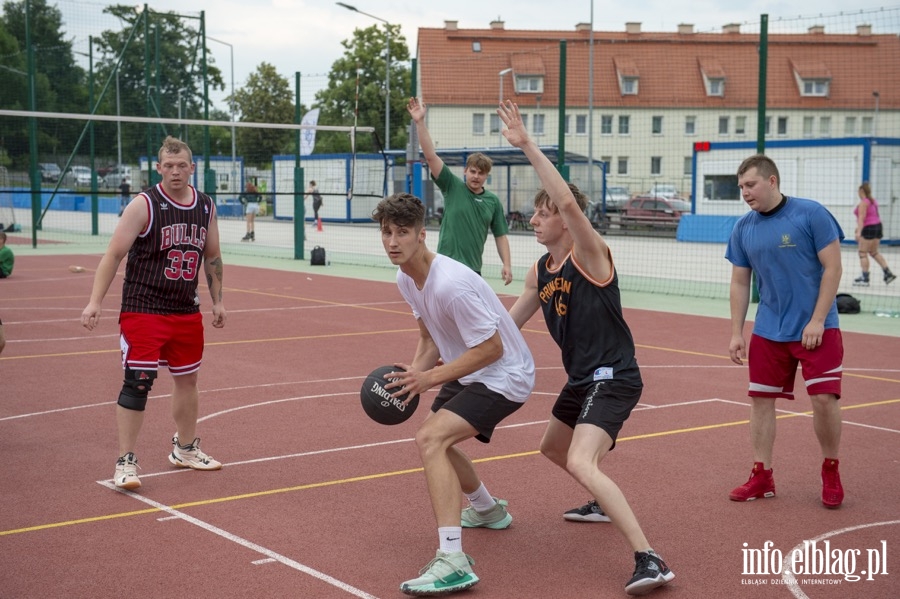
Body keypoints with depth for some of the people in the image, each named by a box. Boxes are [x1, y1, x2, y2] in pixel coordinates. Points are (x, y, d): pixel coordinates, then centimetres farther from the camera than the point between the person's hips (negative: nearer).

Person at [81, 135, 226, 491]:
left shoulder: (206, 207, 6)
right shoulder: (144, 205, -11)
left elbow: (212, 256, 18)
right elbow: (114, 254, -12)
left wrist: (217, 300, 16)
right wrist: (95, 301, -19)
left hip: (187, 311, 6)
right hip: (143, 310, -6)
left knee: (187, 379, 15)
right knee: (137, 383, -10)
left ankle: (185, 449, 34)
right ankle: (126, 462, -1)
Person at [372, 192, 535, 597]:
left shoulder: (449, 284, -30)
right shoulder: (406, 279, -1)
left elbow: (492, 348, -26)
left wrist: (429, 378, -24)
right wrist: (414, 373, -8)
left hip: (504, 375, -10)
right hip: (471, 371, 10)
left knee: (430, 438, -27)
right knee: (436, 438, 27)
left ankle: (452, 562, -30)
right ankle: (487, 509, 54)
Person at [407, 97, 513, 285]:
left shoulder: (493, 201, 8)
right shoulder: (453, 187, -1)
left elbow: (500, 235, 12)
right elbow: (430, 156, -9)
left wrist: (507, 264, 1)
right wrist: (420, 122, -17)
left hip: (473, 269, 4)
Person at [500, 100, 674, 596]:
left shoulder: (590, 255, -17)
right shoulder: (539, 273, 7)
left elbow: (569, 202, -35)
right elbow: (509, 323, 21)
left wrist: (527, 145, -37)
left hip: (613, 379, -10)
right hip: (581, 379, 10)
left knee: (581, 464, -26)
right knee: (554, 449, 29)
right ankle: (604, 502, 56)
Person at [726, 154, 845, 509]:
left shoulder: (811, 214, -10)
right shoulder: (743, 228, 3)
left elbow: (832, 267, -10)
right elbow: (739, 283, 8)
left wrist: (817, 321, -16)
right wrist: (736, 333, 3)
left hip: (815, 329, -4)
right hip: (767, 332, 5)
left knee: (824, 400, -8)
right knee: (761, 399, 5)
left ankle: (831, 473, 14)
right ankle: (761, 477, 17)